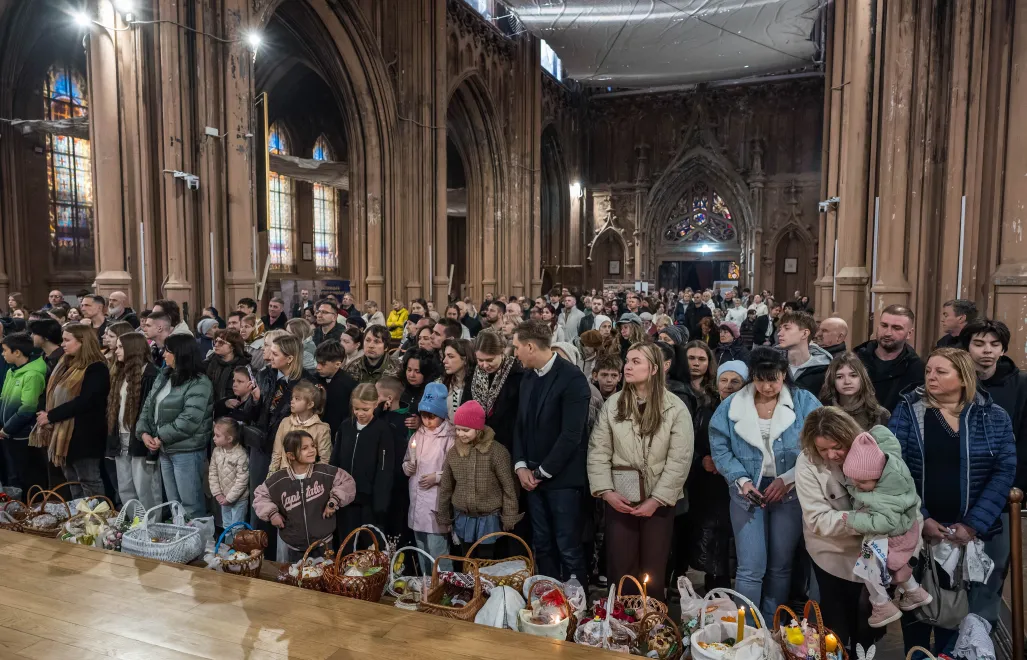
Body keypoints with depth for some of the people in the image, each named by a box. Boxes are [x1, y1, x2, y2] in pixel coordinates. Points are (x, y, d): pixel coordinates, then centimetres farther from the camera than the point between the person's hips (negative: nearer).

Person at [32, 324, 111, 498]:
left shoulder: (96, 369, -14)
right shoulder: (66, 365, 15)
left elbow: (83, 402, -22)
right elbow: (54, 395, 18)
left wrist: (50, 416, -16)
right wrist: (46, 415, 1)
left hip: (83, 435, -9)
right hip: (63, 434, 9)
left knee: (89, 481, -2)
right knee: (73, 483, 16)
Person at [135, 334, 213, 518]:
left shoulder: (199, 384, -18)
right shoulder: (164, 376, 11)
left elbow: (189, 420, -24)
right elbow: (148, 405, 12)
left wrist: (161, 437, -16)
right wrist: (144, 432, -3)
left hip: (187, 451, -9)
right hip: (165, 450, 9)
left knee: (190, 503, 0)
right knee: (173, 503, 19)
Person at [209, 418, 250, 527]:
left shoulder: (241, 455, -23)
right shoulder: (216, 451, -4)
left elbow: (242, 480, -21)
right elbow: (212, 473, 3)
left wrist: (229, 498, -16)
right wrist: (217, 493, -4)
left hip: (238, 499, -6)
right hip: (223, 498, 6)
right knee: (226, 525, 22)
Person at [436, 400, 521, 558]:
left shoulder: (496, 451, -15)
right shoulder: (453, 452, -3)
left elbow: (508, 487, -10)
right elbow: (446, 487, 7)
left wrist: (509, 518, -9)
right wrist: (443, 516, 11)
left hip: (489, 518, -3)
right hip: (463, 518, 4)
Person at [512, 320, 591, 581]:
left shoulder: (572, 378, -15)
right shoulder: (528, 378, 10)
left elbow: (571, 434, -19)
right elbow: (520, 425, 12)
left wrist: (542, 472, -14)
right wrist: (521, 466, -2)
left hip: (562, 478, -7)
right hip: (534, 476, 7)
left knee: (568, 548, 2)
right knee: (542, 546, 15)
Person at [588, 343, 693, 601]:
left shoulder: (676, 408, -5)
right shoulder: (613, 404, 2)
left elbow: (680, 460, -9)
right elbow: (598, 451, 0)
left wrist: (656, 500, -13)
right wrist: (606, 491, -10)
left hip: (659, 500, -1)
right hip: (620, 498, 1)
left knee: (653, 573, 11)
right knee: (620, 570, 7)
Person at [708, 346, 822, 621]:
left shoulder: (805, 403, -5)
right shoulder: (732, 405, -2)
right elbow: (720, 449, -2)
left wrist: (787, 479, -15)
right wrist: (742, 481, -14)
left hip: (791, 492, 1)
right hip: (748, 491, 0)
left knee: (781, 566, 13)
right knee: (751, 568, -3)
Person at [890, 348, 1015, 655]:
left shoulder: (995, 417, 1)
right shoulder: (907, 410, -3)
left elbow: (1004, 472, -4)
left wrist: (973, 525, -12)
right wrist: (920, 519, -15)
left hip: (971, 533, 1)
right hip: (916, 530, -1)